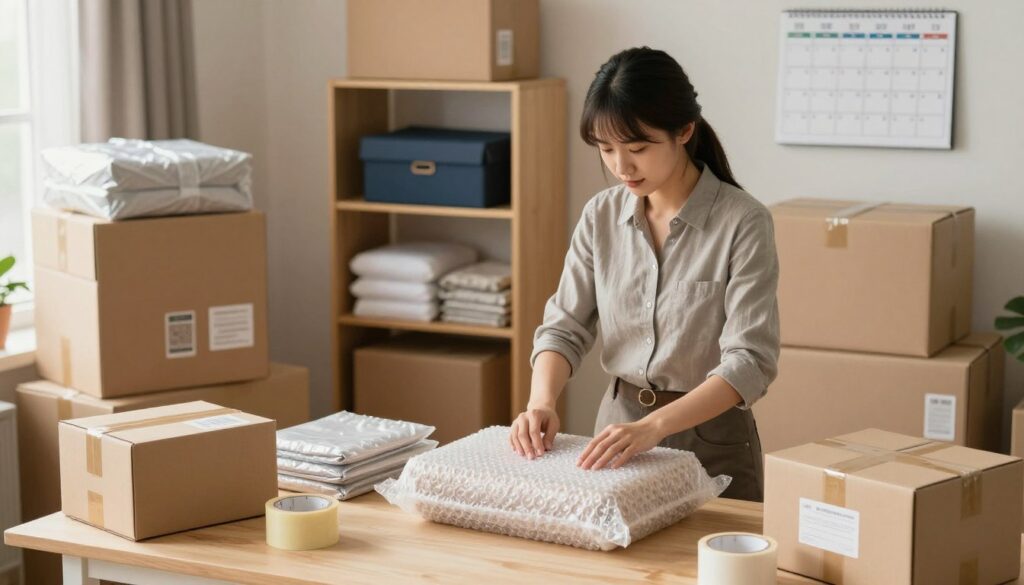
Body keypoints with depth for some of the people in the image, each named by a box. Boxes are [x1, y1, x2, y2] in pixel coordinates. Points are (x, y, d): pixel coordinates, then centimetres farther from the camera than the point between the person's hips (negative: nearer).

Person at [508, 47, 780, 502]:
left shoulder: (742, 222, -17)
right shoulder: (601, 216, -1)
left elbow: (750, 361, -22)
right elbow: (565, 327, 2)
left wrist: (654, 427, -34)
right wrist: (542, 403, -18)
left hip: (710, 436, -4)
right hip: (618, 425, 4)